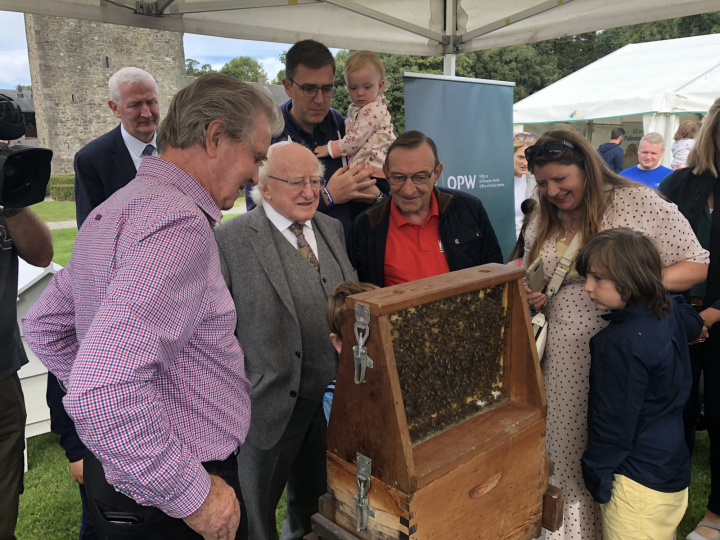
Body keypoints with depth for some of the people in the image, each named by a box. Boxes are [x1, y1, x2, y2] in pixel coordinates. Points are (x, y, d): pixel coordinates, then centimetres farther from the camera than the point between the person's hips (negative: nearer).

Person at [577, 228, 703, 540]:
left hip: (639, 484, -9)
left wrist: (596, 475, -9)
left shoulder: (620, 343, -27)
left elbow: (614, 420, -21)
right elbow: (695, 326, 25)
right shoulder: (671, 314, -1)